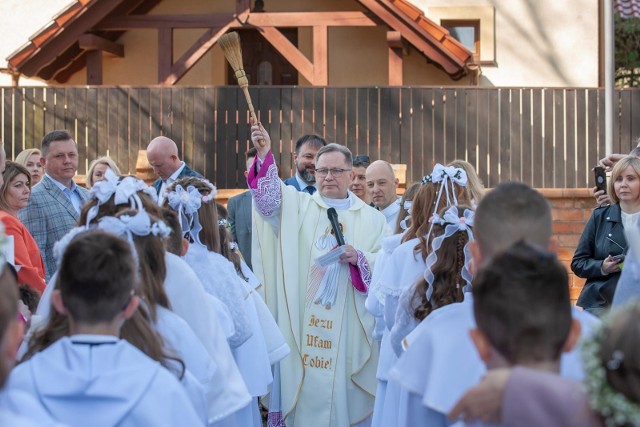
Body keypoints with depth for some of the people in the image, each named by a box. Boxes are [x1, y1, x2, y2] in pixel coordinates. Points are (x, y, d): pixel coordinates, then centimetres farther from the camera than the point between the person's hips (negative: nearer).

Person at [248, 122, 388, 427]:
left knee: (348, 395, 2)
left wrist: (358, 258, -15)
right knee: (307, 393, 0)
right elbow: (269, 200, -11)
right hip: (305, 324, 0)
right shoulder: (298, 206, 9)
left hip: (351, 327, 0)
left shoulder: (372, 219, 10)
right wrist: (264, 156, -26)